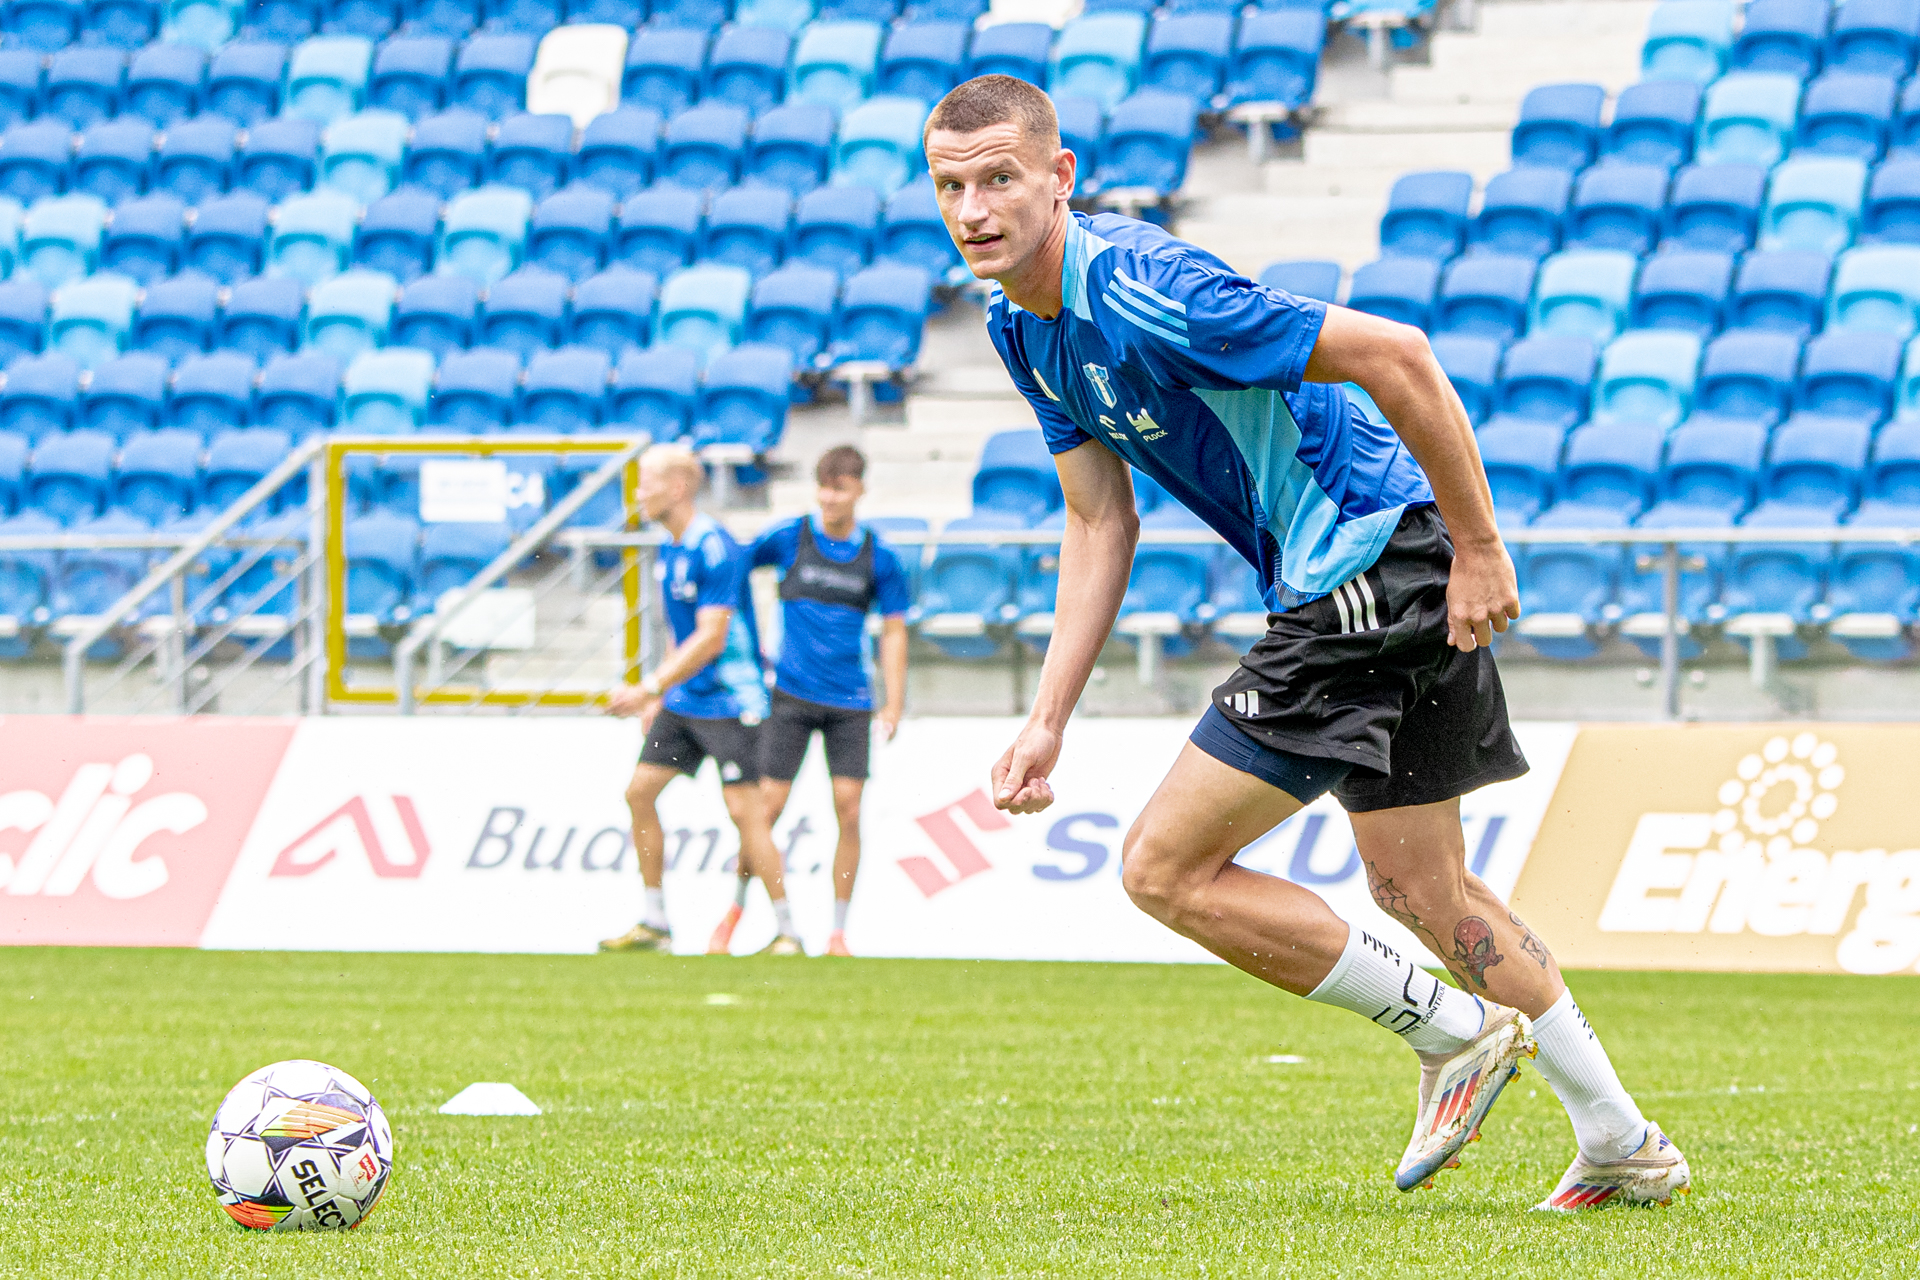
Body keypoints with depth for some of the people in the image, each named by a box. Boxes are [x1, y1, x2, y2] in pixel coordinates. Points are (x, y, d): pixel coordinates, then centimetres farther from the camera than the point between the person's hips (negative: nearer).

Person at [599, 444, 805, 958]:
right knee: (640, 792, 4)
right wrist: (659, 698, 19)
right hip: (682, 700, 9)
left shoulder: (715, 550, -19)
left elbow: (710, 638, -23)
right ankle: (654, 924, 12)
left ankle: (787, 934, -4)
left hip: (730, 699, -9)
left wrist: (649, 688, -25)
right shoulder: (668, 552, 9)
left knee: (744, 810, -11)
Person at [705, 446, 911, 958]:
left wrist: (894, 705, -1)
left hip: (850, 703, 1)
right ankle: (736, 908, 16)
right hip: (791, 697, -1)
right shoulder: (788, 538, -1)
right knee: (767, 805, -4)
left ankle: (838, 933, 3)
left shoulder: (880, 559, 2)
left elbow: (893, 632, 6)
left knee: (848, 810, -5)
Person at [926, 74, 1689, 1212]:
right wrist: (1048, 721, 5)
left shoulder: (1146, 293, -25)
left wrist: (1481, 551, -19)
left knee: (1166, 868, -7)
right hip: (1368, 578, 10)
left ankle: (1452, 1031, 6)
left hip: (1374, 572, -10)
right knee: (1421, 891, 19)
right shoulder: (1023, 323, 5)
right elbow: (1101, 521, 12)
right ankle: (1624, 1148, 30)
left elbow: (1396, 355, -25)